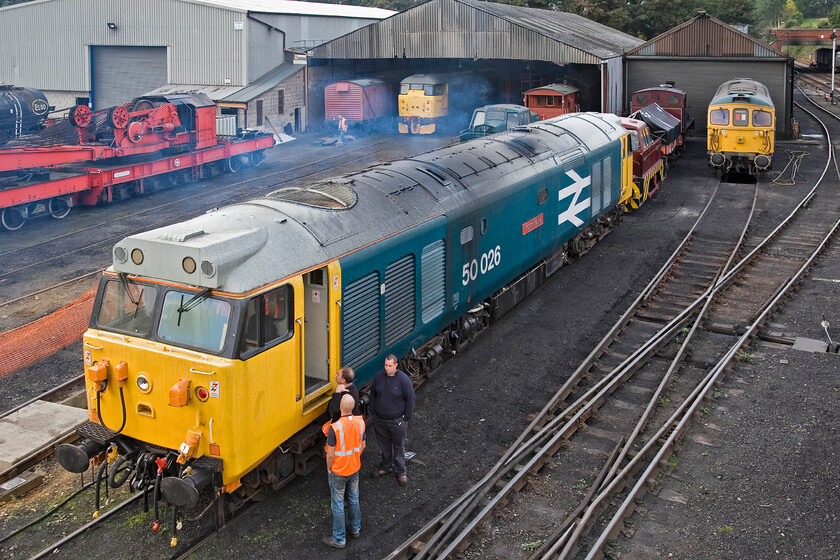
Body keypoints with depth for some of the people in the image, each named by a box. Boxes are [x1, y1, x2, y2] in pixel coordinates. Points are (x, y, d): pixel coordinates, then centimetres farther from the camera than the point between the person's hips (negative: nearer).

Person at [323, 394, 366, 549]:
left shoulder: (335, 428, -29)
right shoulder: (360, 422, -12)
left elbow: (330, 455, -21)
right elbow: (362, 446, 2)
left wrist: (329, 469, -3)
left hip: (338, 472, -5)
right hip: (355, 469, 5)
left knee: (338, 505, 10)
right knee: (354, 499, 24)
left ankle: (339, 539, 22)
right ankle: (355, 529, 42)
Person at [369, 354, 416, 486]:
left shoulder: (404, 379, -17)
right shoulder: (378, 377, -5)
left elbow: (410, 400, -10)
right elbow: (373, 395, 9)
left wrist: (406, 418, -8)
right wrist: (373, 412, 9)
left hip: (397, 421, -4)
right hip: (379, 420, 4)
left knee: (399, 447, 9)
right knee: (384, 445, 20)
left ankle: (400, 472, 25)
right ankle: (386, 467, 40)